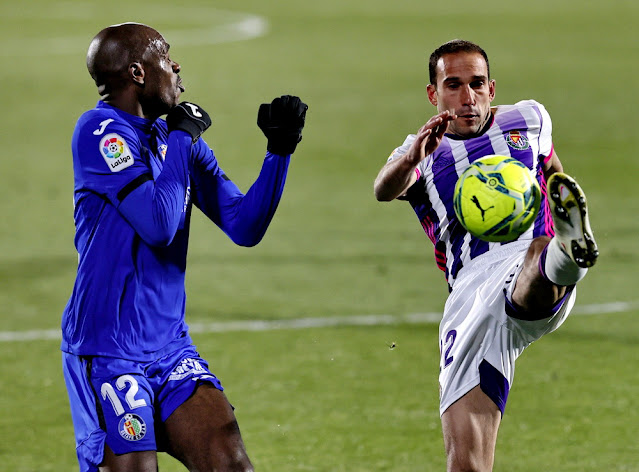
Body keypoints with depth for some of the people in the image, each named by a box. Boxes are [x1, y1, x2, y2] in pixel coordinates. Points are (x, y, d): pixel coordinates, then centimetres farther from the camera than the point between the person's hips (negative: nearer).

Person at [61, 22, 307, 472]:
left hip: (170, 346, 7)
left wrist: (280, 150, 0)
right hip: (108, 349, -7)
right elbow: (159, 225, -22)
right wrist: (180, 138, -11)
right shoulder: (100, 131, -13)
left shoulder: (180, 138, 11)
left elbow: (245, 227, 10)